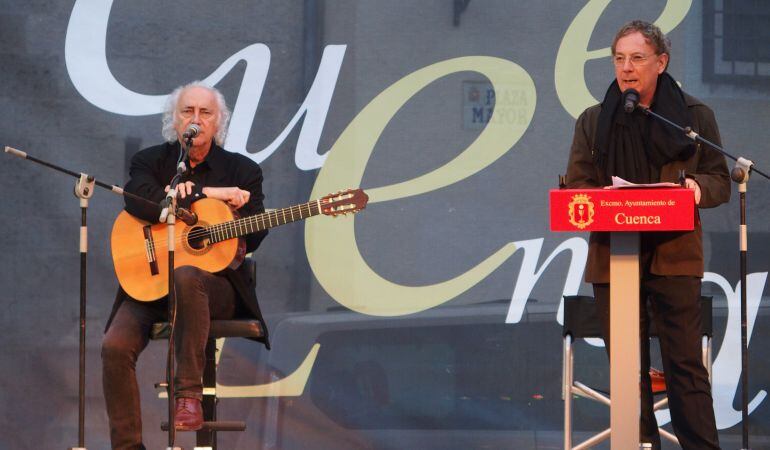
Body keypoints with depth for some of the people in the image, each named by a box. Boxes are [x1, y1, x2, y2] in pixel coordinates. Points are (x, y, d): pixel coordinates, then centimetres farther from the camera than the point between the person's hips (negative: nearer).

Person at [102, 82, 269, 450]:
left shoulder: (242, 170, 8)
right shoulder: (150, 161, 10)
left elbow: (252, 237, -5)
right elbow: (138, 201, -13)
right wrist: (206, 194, -15)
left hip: (217, 284, -2)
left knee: (186, 277, -39)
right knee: (115, 346, -25)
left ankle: (189, 392, -33)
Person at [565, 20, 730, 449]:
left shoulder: (696, 116, 7)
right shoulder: (594, 121, 10)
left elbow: (720, 181, 8)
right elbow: (575, 187, 8)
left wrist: (696, 186, -15)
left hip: (675, 257, -2)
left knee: (685, 362, -6)